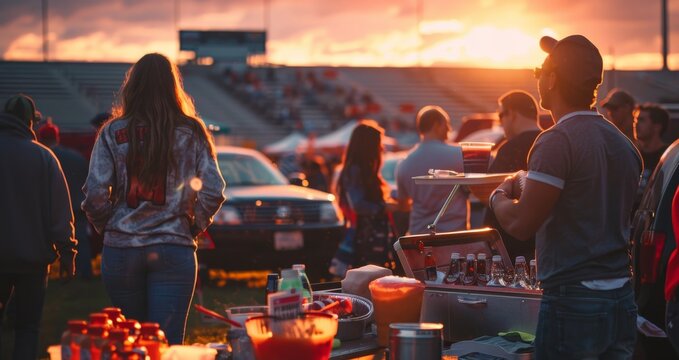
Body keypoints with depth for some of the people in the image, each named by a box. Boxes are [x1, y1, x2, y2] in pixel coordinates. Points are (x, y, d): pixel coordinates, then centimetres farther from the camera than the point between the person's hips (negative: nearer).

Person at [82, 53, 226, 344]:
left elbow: (95, 195, -7)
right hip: (174, 249, -1)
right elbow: (213, 191, -5)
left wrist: (107, 227, 10)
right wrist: (194, 226, 10)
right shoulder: (191, 132, 2)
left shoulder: (112, 133, 1)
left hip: (120, 250, 1)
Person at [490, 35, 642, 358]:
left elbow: (520, 224, -17)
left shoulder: (557, 141, -14)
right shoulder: (625, 144, 11)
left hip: (573, 301, -8)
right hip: (622, 300, 8)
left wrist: (499, 196, 5)